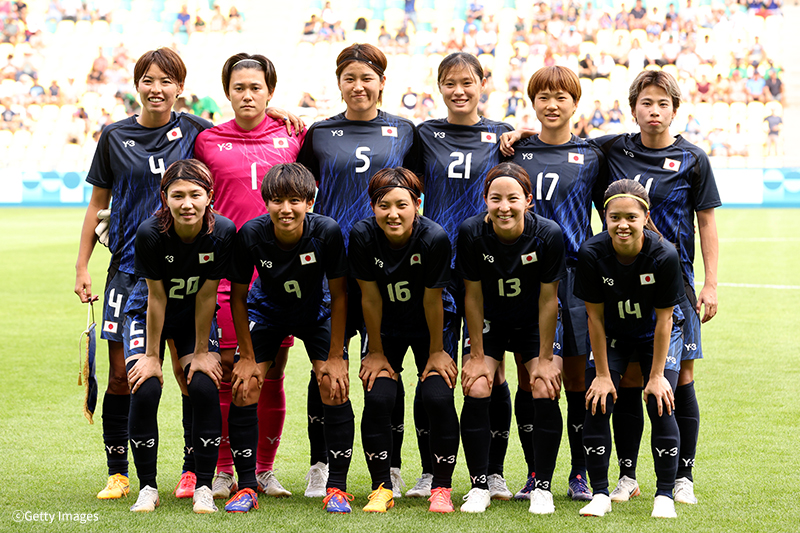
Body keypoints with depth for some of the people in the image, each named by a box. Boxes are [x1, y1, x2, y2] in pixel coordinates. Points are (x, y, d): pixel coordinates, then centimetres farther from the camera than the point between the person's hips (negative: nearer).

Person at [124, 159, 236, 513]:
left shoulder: (223, 232, -26)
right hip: (148, 313, -1)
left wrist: (201, 352, -11)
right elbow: (156, 298, -20)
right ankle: (147, 488, -1)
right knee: (145, 390, -17)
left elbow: (206, 296, -16)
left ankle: (203, 487, -3)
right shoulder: (150, 233, -29)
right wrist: (152, 355, -14)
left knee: (205, 388, -17)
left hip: (195, 316, 1)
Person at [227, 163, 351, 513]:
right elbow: (238, 297, -13)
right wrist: (247, 357, -12)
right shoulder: (251, 234, -28)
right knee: (244, 387, -13)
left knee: (335, 388, -16)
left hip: (316, 312, -1)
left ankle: (337, 488, -4)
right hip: (267, 310, 1)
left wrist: (335, 357, -17)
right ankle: (247, 487, -1)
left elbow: (338, 295, -18)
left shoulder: (327, 232, -30)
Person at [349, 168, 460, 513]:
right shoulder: (363, 236, -23)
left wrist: (436, 352, -9)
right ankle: (381, 488, 2)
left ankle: (442, 487, 2)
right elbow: (370, 297, -13)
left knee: (438, 398, -16)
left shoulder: (434, 238, -28)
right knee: (377, 400, -14)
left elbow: (432, 300, -18)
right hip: (386, 326, 1)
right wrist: (376, 352, -7)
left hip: (432, 325, -1)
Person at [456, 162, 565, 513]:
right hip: (489, 323, 0)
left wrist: (545, 359, -11)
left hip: (533, 323, 0)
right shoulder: (472, 233, -22)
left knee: (545, 393, -14)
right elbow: (473, 296, -12)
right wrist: (478, 356, -10)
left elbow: (548, 300, -14)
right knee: (476, 392, -15)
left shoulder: (548, 234, -24)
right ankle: (479, 485, 0)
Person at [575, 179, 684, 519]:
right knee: (597, 405, -10)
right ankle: (600, 494, 2)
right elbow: (595, 317, -16)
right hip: (611, 335, 1)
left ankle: (664, 495, 0)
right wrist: (602, 373, -13)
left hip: (657, 335, -1)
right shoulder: (592, 253, -26)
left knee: (661, 406, -13)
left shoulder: (664, 255, -29)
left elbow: (664, 319, -19)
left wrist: (657, 374, -16)